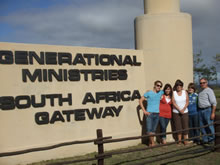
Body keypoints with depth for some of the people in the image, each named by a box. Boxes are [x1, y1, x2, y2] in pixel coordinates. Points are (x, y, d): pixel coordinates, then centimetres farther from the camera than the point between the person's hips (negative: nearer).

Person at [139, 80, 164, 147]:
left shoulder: (161, 93, 8)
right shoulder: (149, 93, -3)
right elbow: (140, 101, -2)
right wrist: (144, 111, -8)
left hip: (157, 114, 4)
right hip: (150, 114, -4)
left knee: (153, 130, 8)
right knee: (149, 129, -8)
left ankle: (150, 143, 17)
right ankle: (153, 144, 1)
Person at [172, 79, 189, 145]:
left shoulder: (185, 92, 3)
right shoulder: (173, 93, -2)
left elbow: (187, 102, 0)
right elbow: (173, 103, -6)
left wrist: (183, 109, -12)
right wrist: (179, 110, -12)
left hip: (185, 112, 1)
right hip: (176, 112, -1)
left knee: (185, 126, 0)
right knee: (178, 126, 1)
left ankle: (185, 140, 10)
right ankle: (179, 140, 10)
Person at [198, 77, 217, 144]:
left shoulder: (209, 91, -9)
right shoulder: (200, 92, 14)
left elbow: (214, 103, -13)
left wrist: (213, 113, -17)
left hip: (207, 110, -7)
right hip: (200, 110, 7)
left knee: (209, 125, 1)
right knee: (202, 126, 10)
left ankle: (211, 139, 17)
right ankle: (205, 139, 21)